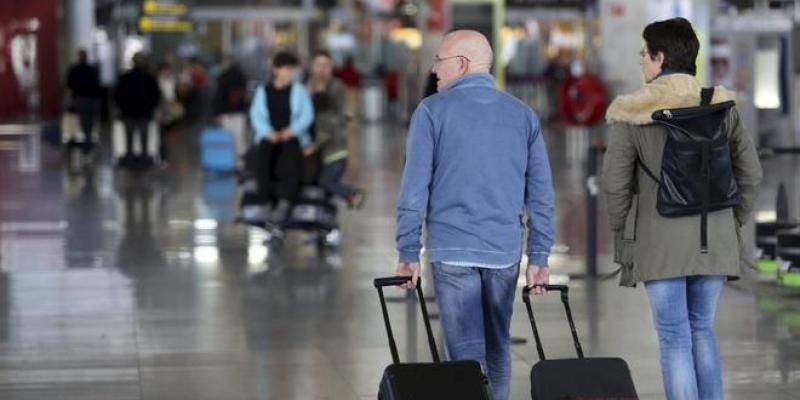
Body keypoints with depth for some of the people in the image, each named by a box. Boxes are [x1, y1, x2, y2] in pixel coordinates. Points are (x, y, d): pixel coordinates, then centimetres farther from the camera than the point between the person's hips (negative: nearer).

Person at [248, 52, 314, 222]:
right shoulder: (263, 91, 16)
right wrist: (268, 132, -11)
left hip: (293, 136, -1)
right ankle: (265, 200, -34)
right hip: (269, 136, 1)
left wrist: (292, 130, -12)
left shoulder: (299, 90, 13)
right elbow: (256, 114, 7)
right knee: (263, 153, -33)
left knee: (290, 153, -34)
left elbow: (307, 115, 5)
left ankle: (285, 201, -44)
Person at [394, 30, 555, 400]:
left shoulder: (433, 111, -2)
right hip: (505, 252, 4)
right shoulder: (523, 115, 9)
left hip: (452, 250, -4)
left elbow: (414, 189, -5)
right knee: (498, 348, 15)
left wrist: (408, 254, 0)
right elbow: (541, 193, 6)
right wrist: (539, 258, 9)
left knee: (467, 353, -3)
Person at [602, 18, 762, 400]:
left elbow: (615, 183, -6)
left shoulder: (634, 114, -7)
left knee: (674, 339, 1)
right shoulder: (721, 105, 3)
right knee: (702, 330, 17)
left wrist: (622, 238, 8)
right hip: (714, 241, 4)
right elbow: (750, 172, 6)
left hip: (659, 243, -3)